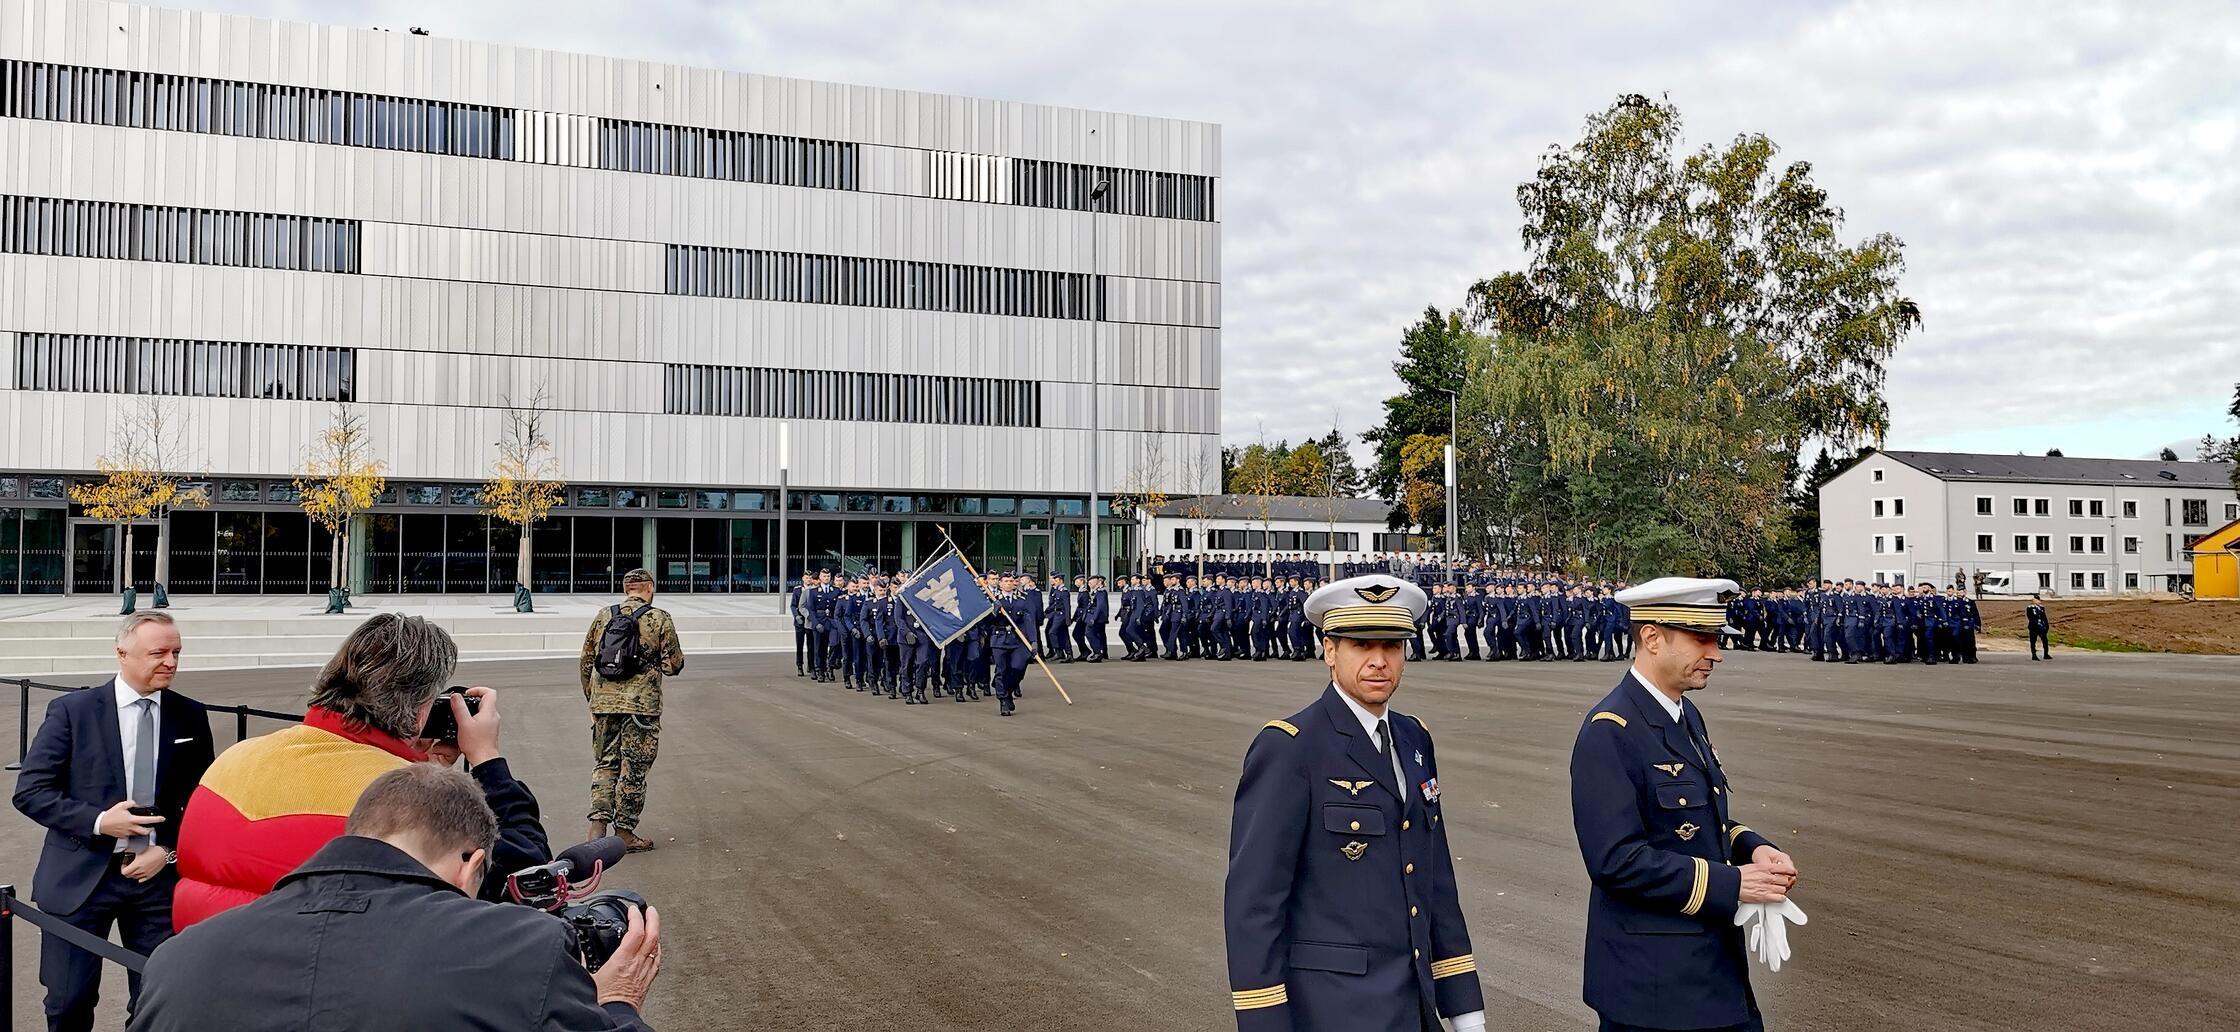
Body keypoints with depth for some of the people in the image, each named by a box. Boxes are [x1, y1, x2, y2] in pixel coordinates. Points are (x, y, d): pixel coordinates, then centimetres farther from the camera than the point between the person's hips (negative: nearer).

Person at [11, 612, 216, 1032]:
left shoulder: (190, 716, 3)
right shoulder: (72, 710, -4)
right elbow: (30, 791, -5)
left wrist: (169, 851, -7)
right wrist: (98, 822, -16)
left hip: (158, 873, 2)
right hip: (82, 875, -2)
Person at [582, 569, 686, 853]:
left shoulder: (603, 617, 6)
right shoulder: (660, 620, -5)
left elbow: (585, 663, 11)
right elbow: (673, 666, -5)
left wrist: (591, 697, 22)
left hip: (603, 702, 4)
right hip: (641, 705, -3)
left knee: (605, 764, 15)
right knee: (633, 770, 5)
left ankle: (597, 825, 5)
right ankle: (624, 832, 10)